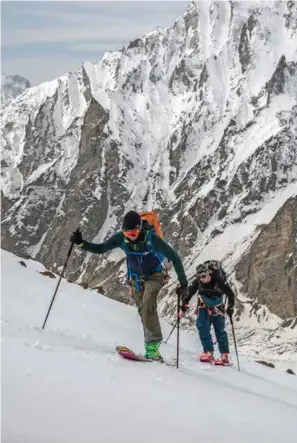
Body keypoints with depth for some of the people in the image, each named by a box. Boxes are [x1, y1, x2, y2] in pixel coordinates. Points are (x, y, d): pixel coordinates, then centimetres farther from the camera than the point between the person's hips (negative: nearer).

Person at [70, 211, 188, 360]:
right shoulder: (121, 238, -18)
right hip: (136, 279, 5)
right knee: (143, 312, 4)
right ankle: (152, 350, 11)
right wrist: (81, 243, -23)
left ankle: (153, 343, -20)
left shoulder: (152, 238, -29)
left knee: (147, 307, -26)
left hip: (153, 277, -5)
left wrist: (183, 282, -23)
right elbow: (100, 248, -7)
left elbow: (174, 257, -23)